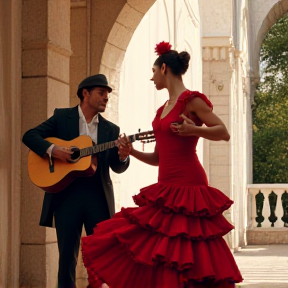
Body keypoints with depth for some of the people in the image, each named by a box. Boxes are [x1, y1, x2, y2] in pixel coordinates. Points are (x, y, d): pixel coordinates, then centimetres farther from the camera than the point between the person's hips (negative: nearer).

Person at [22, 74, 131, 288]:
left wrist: (123, 157, -16)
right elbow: (30, 136, -1)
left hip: (99, 195, 2)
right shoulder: (62, 117, 5)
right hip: (66, 192, -2)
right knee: (67, 253, 2)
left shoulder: (111, 129, 10)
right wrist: (52, 149, -17)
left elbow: (117, 167, 6)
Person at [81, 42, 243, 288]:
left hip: (187, 188, -9)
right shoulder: (163, 109, 16)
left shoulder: (191, 100, -8)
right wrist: (132, 152, 4)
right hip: (166, 189, 9)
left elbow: (224, 133, -10)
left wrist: (194, 130, -25)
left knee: (186, 259, -6)